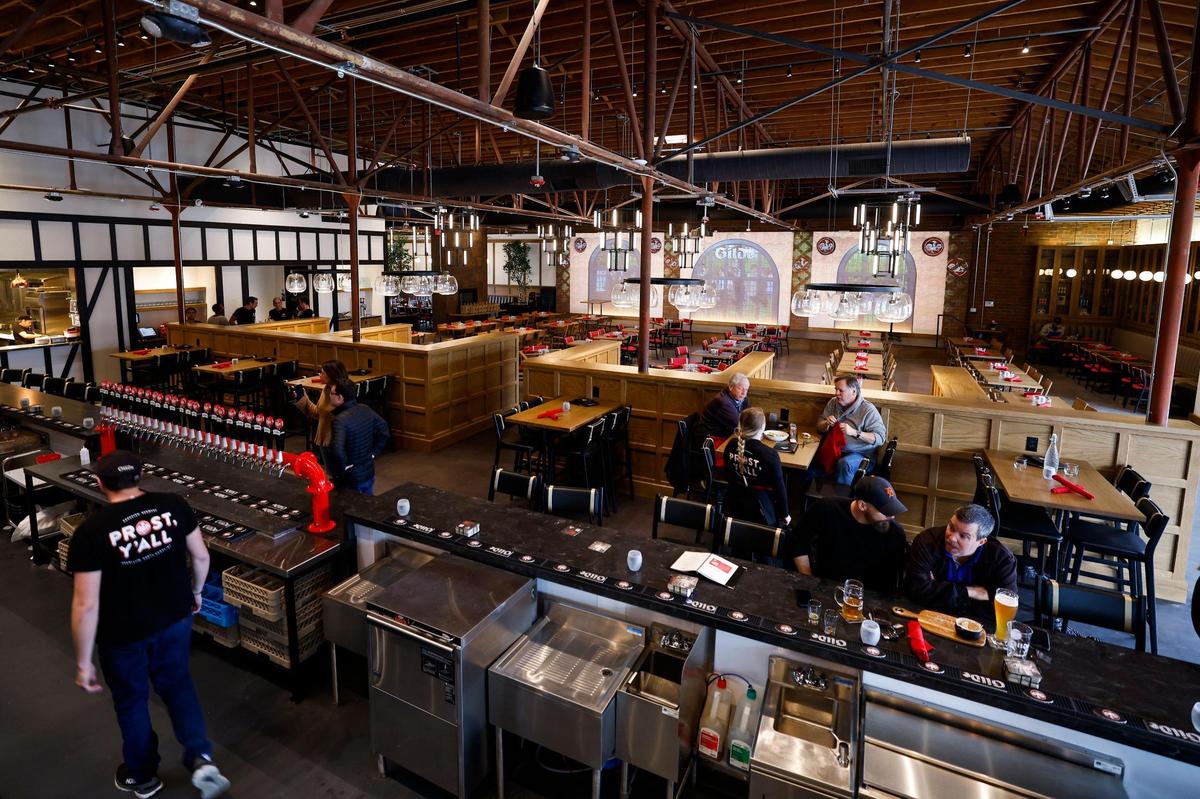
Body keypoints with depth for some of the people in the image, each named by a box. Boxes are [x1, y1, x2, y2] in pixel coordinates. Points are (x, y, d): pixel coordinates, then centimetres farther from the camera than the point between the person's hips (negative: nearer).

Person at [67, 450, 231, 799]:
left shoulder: (91, 531, -23)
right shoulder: (174, 505, -13)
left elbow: (86, 605, -20)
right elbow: (201, 556, -1)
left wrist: (83, 661, -8)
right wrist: (196, 591, 18)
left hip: (123, 636, -3)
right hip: (175, 621, 3)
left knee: (131, 701, 22)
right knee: (177, 682, 26)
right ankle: (201, 758, 15)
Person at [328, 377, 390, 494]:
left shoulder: (340, 420, -25)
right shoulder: (365, 410, -4)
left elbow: (337, 451, -37)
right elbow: (384, 432, 7)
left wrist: (342, 470, -22)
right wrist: (373, 453, 8)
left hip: (350, 481, -6)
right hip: (369, 474, 7)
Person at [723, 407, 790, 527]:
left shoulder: (731, 446, -10)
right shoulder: (769, 455, -26)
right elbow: (779, 487, -15)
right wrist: (785, 515, -1)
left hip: (734, 504, 5)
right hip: (760, 509, -5)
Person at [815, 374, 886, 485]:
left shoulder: (868, 410, -8)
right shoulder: (833, 403, 8)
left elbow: (880, 438, -14)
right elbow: (819, 427, 15)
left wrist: (854, 432, -26)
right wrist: (826, 424, -10)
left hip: (859, 453, -5)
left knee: (844, 464, -37)